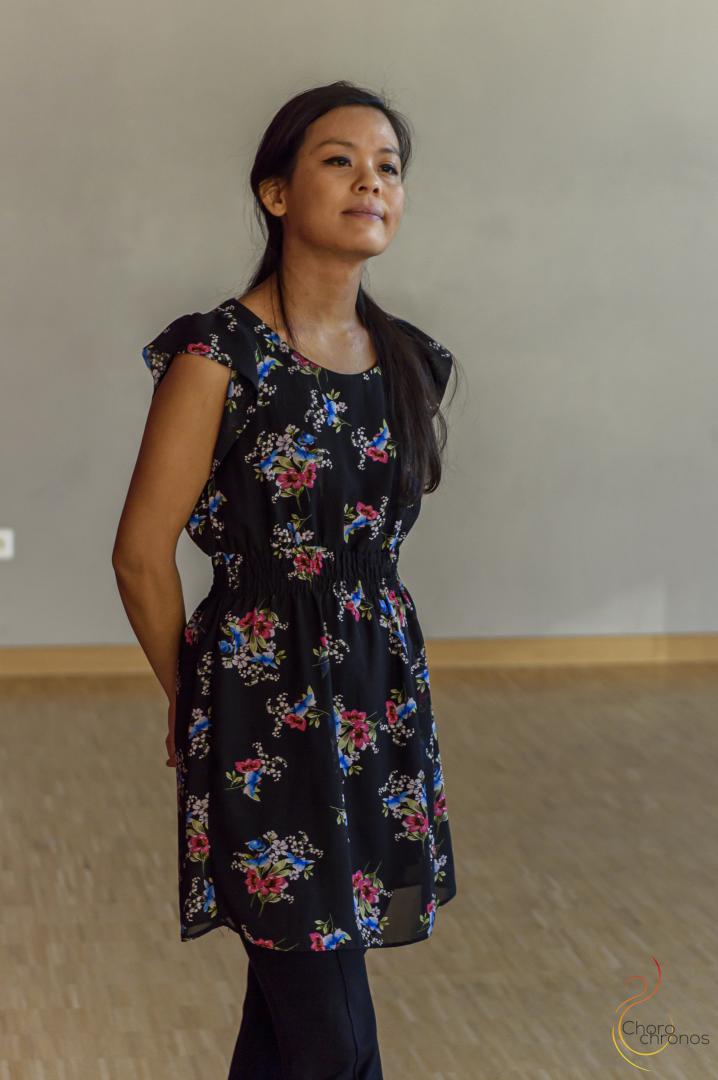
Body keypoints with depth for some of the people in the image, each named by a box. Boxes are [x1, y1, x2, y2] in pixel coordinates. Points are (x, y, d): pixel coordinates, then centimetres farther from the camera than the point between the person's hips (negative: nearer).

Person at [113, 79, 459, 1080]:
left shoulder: (411, 360, 6)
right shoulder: (219, 353, -13)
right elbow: (142, 555, -7)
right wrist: (195, 697, 3)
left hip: (382, 694, 6)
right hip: (265, 707, -6)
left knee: (291, 985, 15)